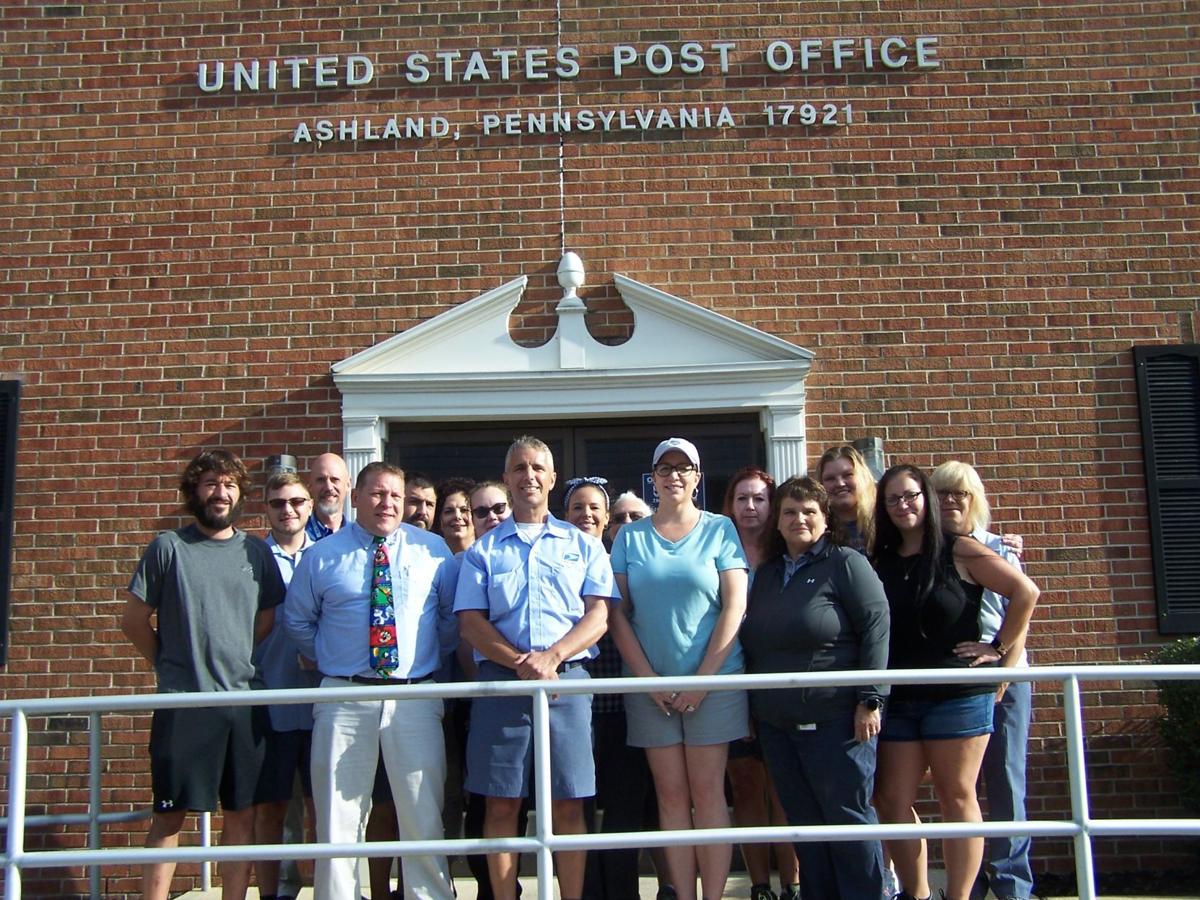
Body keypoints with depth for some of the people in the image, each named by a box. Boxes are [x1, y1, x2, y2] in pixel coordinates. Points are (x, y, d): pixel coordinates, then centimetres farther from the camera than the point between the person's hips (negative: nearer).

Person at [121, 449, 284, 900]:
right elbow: (134, 620, 3)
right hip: (182, 703, -3)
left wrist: (235, 663, 10)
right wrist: (172, 665, 7)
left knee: (242, 813, 8)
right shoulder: (168, 547, -2)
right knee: (170, 816, 1)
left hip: (243, 700, 4)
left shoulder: (256, 551, 7)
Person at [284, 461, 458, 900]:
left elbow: (453, 615, 14)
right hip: (343, 698, 0)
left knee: (423, 817, 6)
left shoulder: (433, 550, 5)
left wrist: (434, 658, 9)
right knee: (338, 818, 6)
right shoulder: (321, 555, 6)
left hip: (415, 698, 0)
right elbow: (297, 620, 17)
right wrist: (328, 660, 11)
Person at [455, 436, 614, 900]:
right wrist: (519, 662, -12)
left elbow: (599, 614, 3)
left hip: (567, 679, 0)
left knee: (567, 805, 1)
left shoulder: (582, 545, 13)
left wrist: (551, 657, -13)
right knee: (500, 804, 2)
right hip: (500, 681, 1)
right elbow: (470, 621, 3)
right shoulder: (483, 550, 13)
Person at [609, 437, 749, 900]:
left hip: (713, 679, -2)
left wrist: (703, 678, -9)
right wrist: (647, 678, -6)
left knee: (707, 792, 0)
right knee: (671, 795, 4)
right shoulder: (629, 537, 8)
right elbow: (618, 613, 4)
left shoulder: (719, 529, 3)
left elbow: (735, 606, -3)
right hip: (651, 684, 2)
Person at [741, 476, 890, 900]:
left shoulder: (845, 563, -3)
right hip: (776, 724, 6)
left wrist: (870, 700, -15)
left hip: (835, 720, -6)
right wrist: (752, 707, 16)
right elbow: (752, 645, 20)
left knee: (848, 817, -1)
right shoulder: (766, 574, 16)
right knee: (804, 822, 11)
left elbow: (876, 627, -10)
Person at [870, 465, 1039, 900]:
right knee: (892, 802, 3)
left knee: (956, 798, 2)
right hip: (897, 700, 5)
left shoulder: (958, 551, -3)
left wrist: (999, 649, -6)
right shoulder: (880, 562, 10)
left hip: (957, 695, -4)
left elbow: (1025, 592, -6)